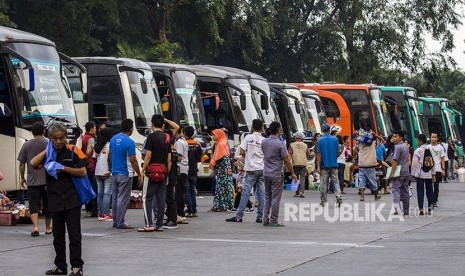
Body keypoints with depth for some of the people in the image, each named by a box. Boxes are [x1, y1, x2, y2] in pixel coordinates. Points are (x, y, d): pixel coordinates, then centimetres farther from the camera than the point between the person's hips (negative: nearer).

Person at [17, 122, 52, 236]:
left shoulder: (26, 145, 1)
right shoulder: (49, 143, -4)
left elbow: (21, 163, 4)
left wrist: (22, 178, 16)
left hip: (32, 181, 1)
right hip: (47, 179, 0)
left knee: (33, 204, 0)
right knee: (47, 204, 11)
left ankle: (35, 226, -18)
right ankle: (48, 227, 22)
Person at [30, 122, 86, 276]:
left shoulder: (73, 151, -2)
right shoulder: (48, 154, 6)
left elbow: (83, 172, -6)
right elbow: (33, 164, -10)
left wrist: (64, 168, -15)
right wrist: (48, 150, -6)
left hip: (72, 199, -4)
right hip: (55, 200, 4)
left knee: (74, 234, -4)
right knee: (58, 235, 12)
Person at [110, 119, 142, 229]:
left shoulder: (113, 139, 6)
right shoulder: (129, 142, -16)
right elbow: (133, 161, -16)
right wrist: (139, 175, -9)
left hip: (114, 173, 7)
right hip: (125, 174, -7)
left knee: (115, 198, 13)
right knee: (123, 199, -4)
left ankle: (115, 221, 17)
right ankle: (120, 223, -3)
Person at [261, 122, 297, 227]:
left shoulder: (264, 142, 2)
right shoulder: (280, 144, -15)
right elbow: (286, 160, -12)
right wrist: (292, 173, -3)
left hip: (266, 173, 6)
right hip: (277, 175, -6)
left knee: (267, 197, 14)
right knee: (276, 198, -1)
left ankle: (266, 219, 13)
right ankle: (273, 221, 0)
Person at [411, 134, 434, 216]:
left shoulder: (418, 151, -10)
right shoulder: (430, 150, 5)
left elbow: (414, 163, -11)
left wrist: (412, 174, -4)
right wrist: (432, 173, 16)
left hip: (420, 174, -4)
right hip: (429, 174, 4)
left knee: (420, 191, -1)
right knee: (429, 190, 11)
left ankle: (421, 209, -5)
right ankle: (430, 208, 12)